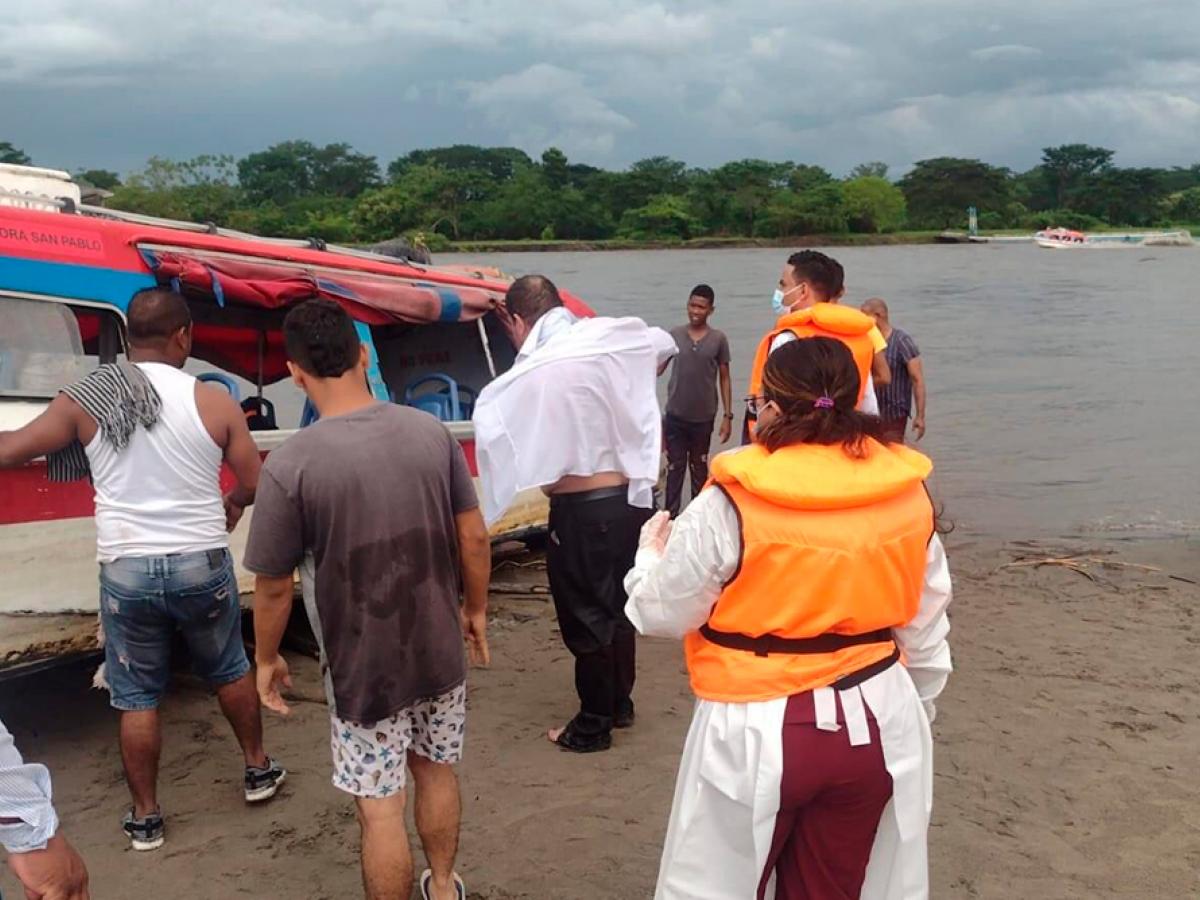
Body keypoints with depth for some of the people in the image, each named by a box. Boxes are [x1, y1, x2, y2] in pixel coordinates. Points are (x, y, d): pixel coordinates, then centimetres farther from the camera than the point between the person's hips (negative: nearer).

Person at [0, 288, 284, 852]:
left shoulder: (82, 401, -6)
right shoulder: (214, 403, -8)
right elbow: (254, 484, -2)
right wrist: (232, 504, 21)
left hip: (126, 571, 0)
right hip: (202, 564, 0)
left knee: (136, 697, 14)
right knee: (229, 671, 23)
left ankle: (145, 818, 23)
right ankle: (259, 770, 37)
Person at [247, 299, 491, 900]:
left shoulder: (290, 465, -20)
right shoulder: (431, 432, -9)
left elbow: (273, 586, -11)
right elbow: (474, 539, -1)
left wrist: (266, 659, 7)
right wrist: (475, 610, 16)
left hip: (363, 667, -5)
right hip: (439, 650, 5)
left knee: (380, 809, 10)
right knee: (437, 771, 26)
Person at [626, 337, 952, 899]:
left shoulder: (730, 504, -17)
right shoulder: (907, 492, -3)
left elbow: (663, 614, -7)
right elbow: (925, 629, 7)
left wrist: (652, 553, 14)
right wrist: (914, 709, 22)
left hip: (759, 734, -4)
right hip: (879, 723, 4)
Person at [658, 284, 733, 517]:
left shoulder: (719, 339, -4)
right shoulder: (674, 335, -1)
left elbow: (724, 379, 1)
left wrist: (727, 415, -2)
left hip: (704, 416, 0)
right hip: (675, 415, 0)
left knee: (699, 467, 14)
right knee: (675, 467, 4)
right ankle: (671, 515, 10)